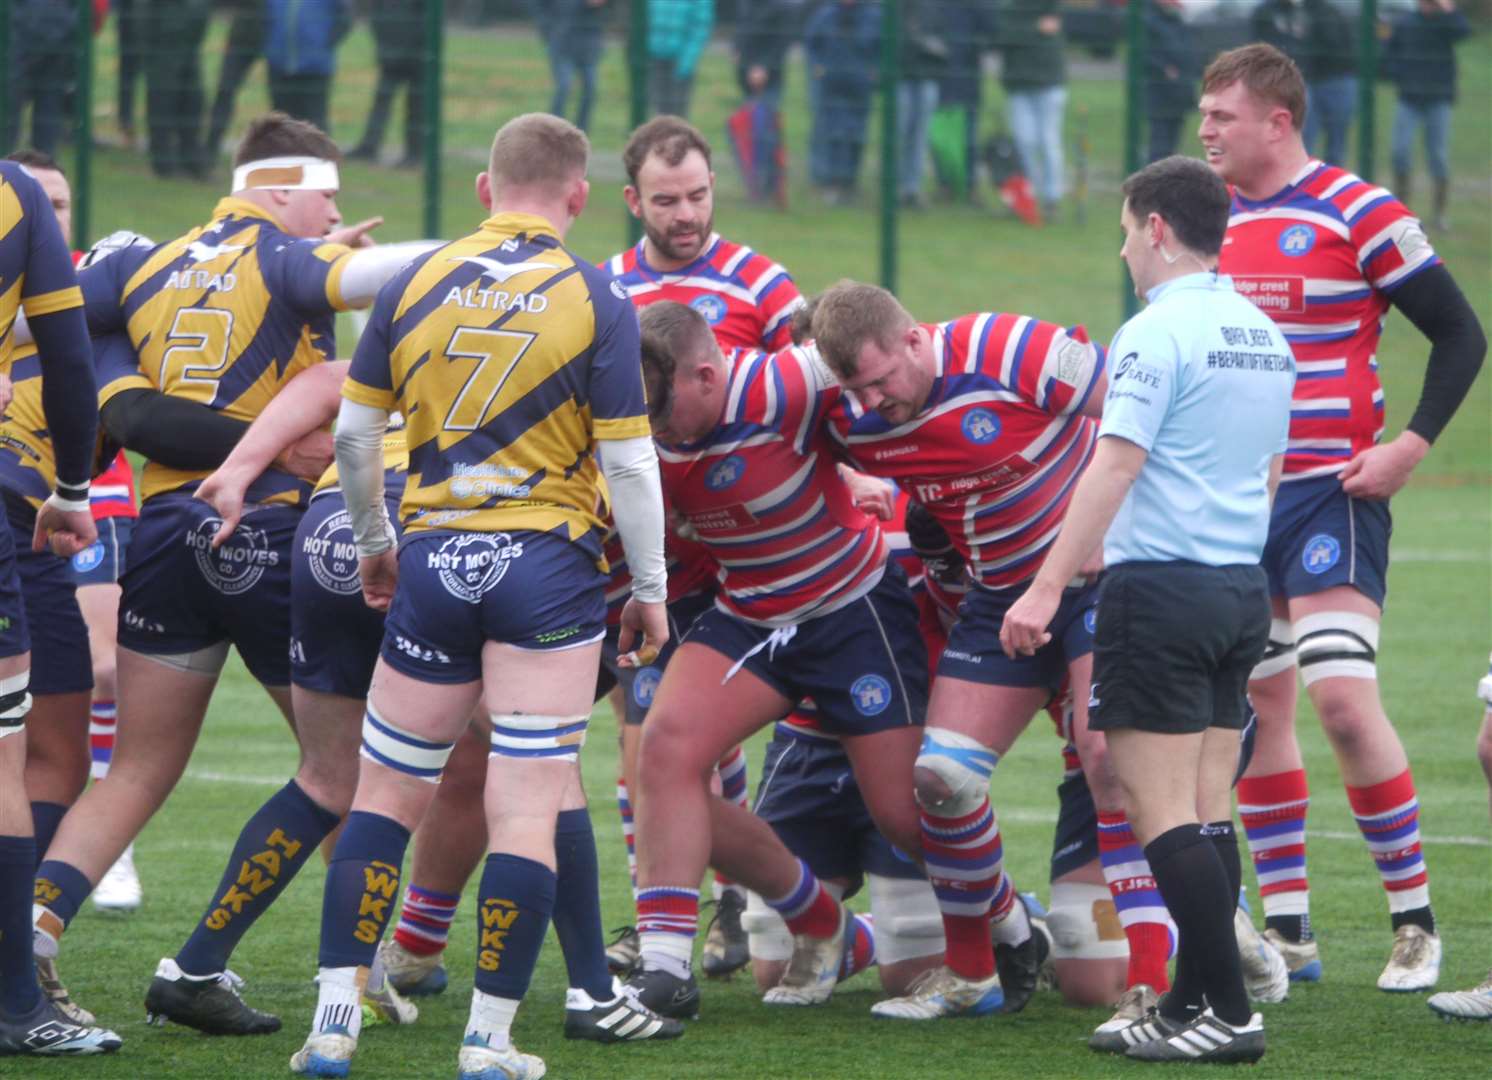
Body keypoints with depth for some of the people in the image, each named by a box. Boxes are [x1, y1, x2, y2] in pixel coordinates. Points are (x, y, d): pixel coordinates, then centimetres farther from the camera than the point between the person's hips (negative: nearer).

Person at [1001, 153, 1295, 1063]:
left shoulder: (1158, 334, -12)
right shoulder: (1265, 335, 13)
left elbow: (1114, 468, -18)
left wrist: (1049, 587, -18)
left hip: (1161, 585, -8)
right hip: (1244, 592, 8)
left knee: (1164, 814, -6)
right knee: (1209, 811, 10)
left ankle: (1226, 1010, -10)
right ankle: (1197, 1003, 10)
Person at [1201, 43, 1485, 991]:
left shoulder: (1359, 215, -9)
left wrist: (1411, 445, -14)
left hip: (1331, 493, -7)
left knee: (1341, 693, -16)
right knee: (1258, 704, 6)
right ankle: (1287, 930, 12)